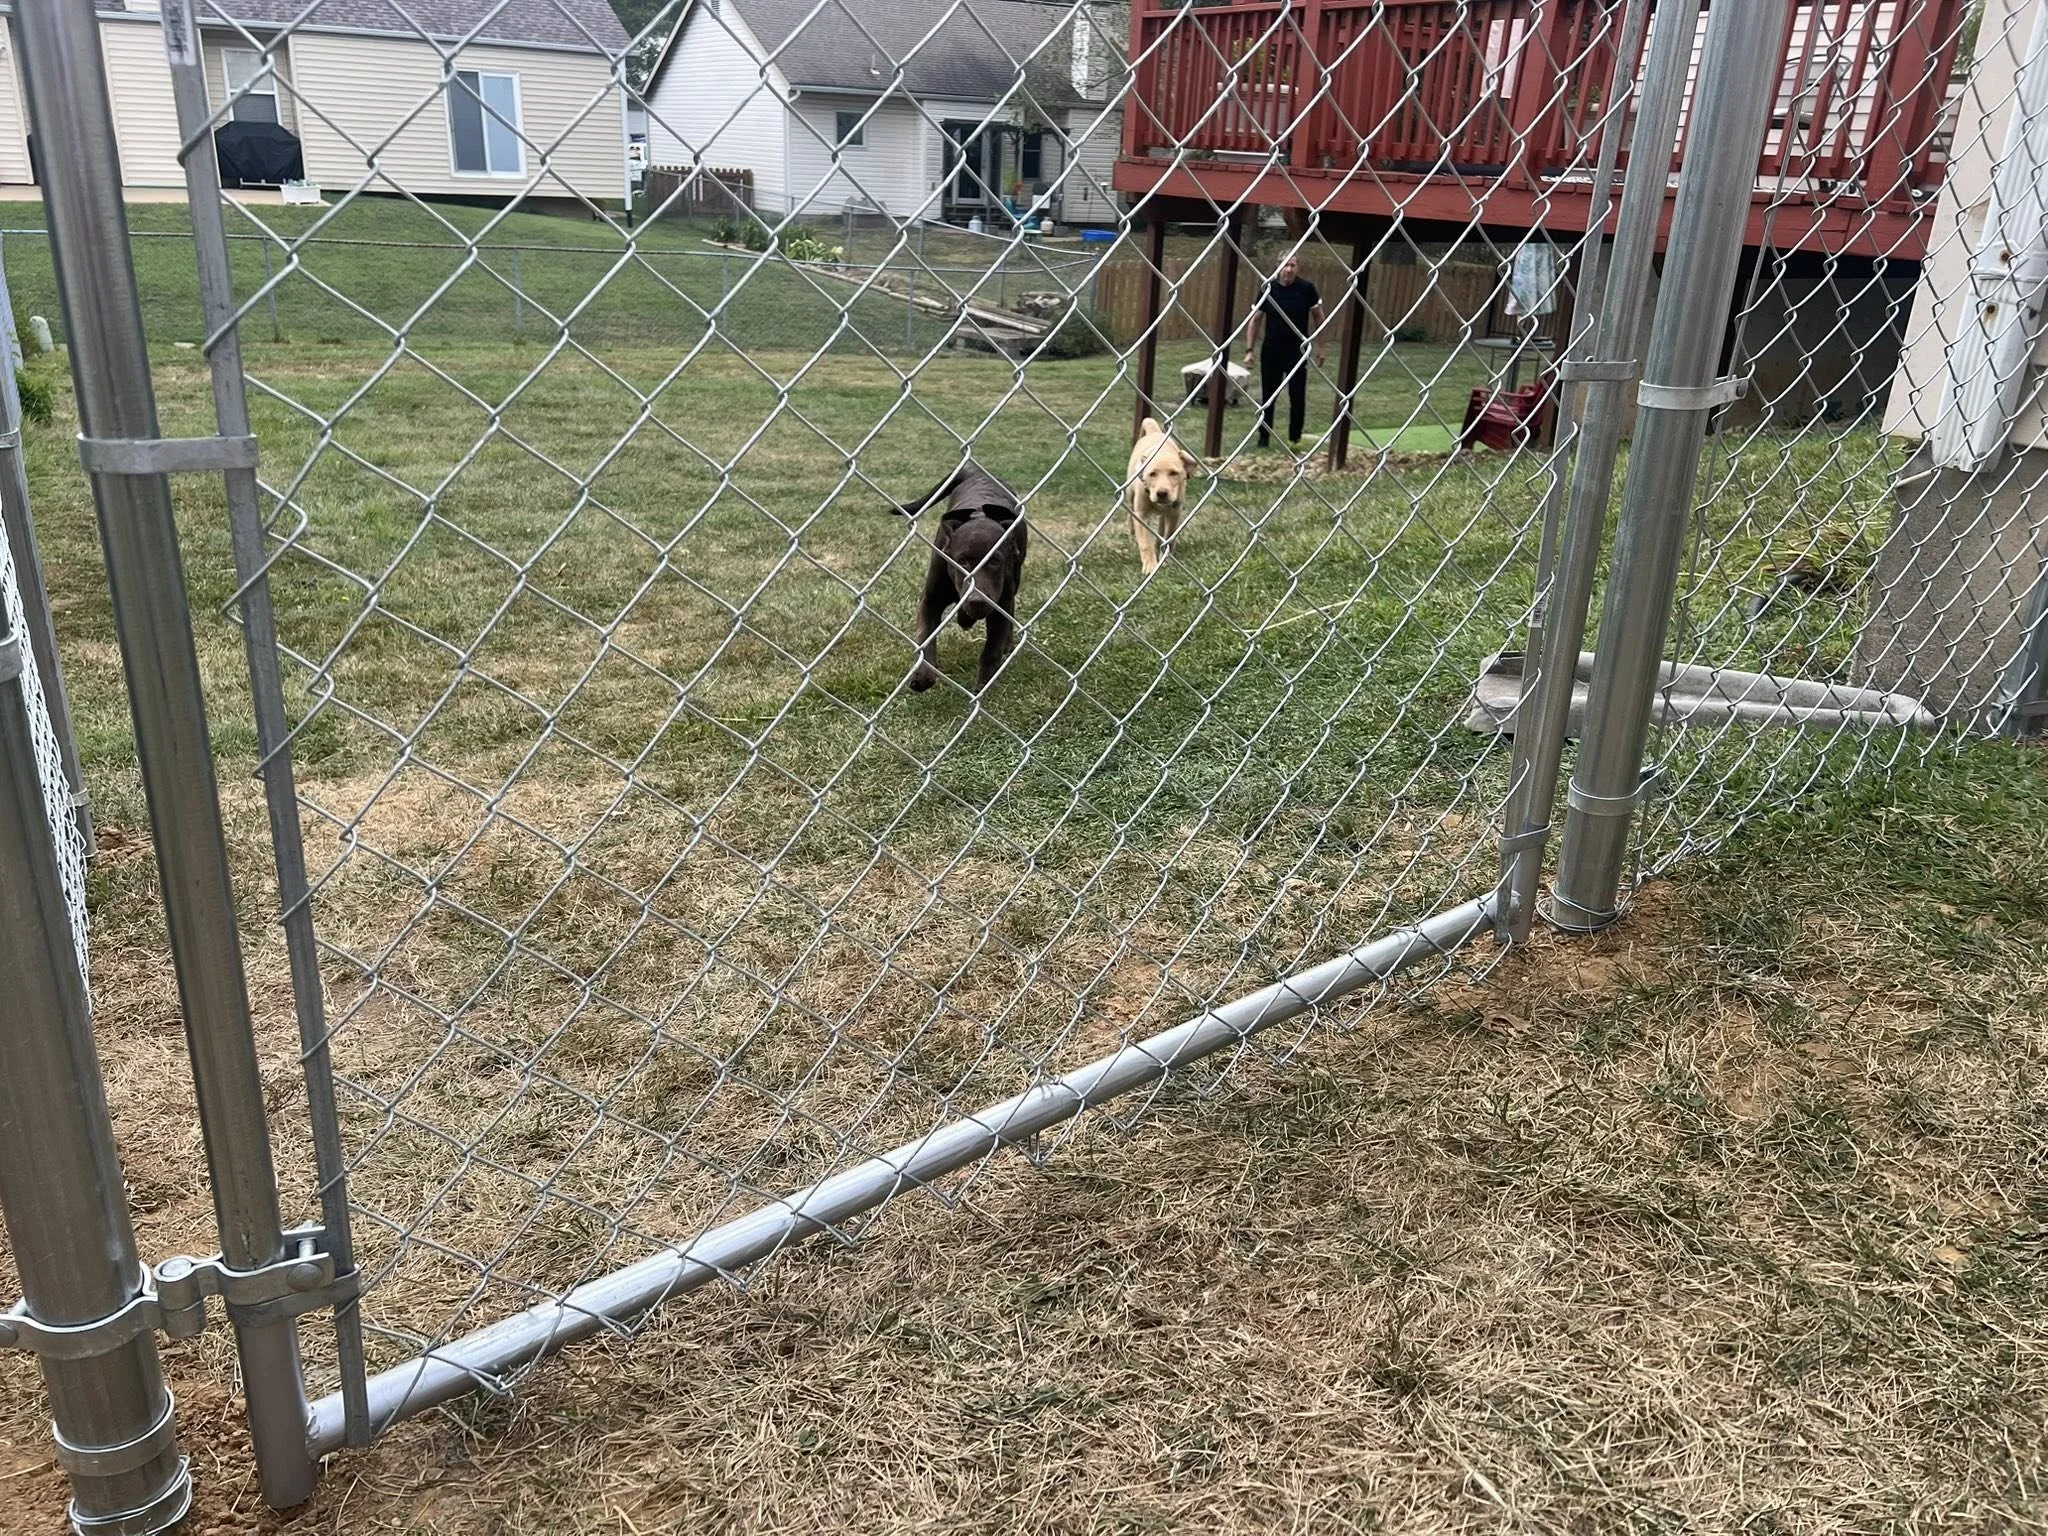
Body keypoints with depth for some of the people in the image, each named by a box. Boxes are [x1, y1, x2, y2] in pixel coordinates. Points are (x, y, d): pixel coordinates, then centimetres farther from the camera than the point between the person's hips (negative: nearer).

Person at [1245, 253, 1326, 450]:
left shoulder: (1306, 288, -8)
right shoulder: (1269, 288, -6)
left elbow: (1318, 316, 4)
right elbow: (1256, 319, 2)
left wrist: (1320, 347, 4)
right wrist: (1250, 349, 0)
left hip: (1297, 352, -1)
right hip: (1270, 351, 1)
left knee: (1298, 397, 3)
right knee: (1268, 396, 7)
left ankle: (1295, 437, 17)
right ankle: (1264, 436, 19)